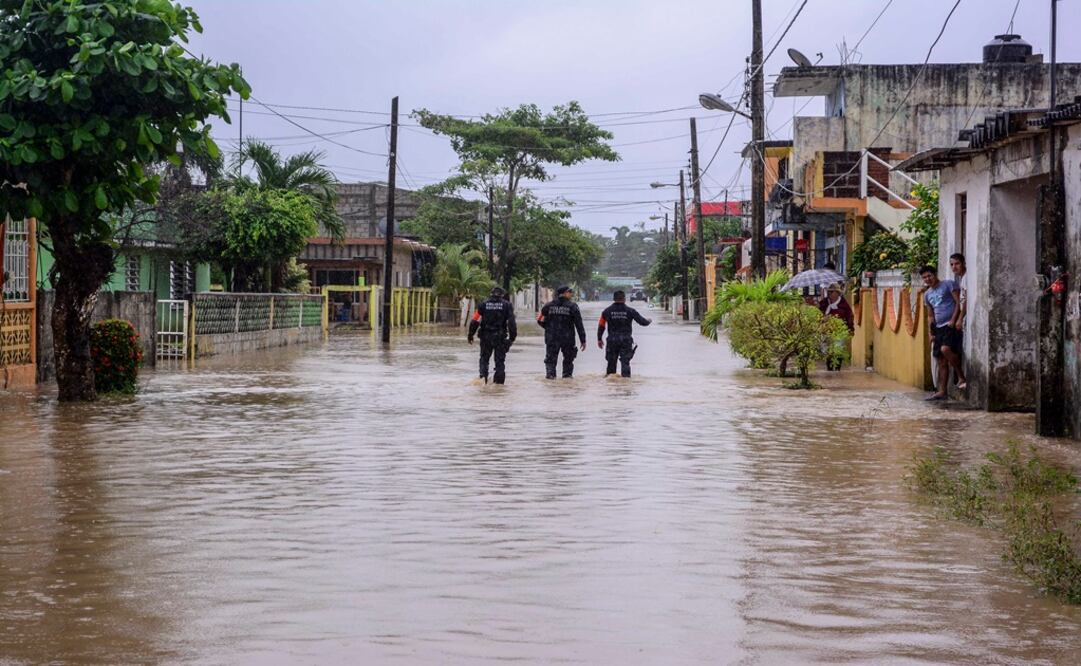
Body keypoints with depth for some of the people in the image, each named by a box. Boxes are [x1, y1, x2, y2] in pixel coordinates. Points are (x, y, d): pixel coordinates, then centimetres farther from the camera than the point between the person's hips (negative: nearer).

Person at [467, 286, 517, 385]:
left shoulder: (483, 304, 3)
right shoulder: (507, 305, 1)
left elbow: (475, 320, -2)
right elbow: (511, 322, -7)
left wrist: (471, 335, 4)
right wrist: (512, 336, -3)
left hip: (486, 336, 1)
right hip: (500, 336, -1)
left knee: (484, 358, 14)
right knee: (500, 359, 8)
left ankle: (483, 375, -2)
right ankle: (499, 380, 7)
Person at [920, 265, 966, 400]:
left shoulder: (948, 284, -1)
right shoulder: (927, 294, 19)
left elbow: (959, 302, -7)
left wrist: (953, 320, -17)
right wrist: (930, 332, 12)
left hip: (951, 325, -7)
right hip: (939, 328, 7)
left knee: (945, 349, -29)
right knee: (941, 360, 4)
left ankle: (961, 378, -16)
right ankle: (941, 392, 4)